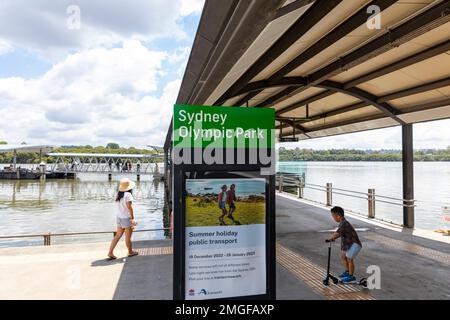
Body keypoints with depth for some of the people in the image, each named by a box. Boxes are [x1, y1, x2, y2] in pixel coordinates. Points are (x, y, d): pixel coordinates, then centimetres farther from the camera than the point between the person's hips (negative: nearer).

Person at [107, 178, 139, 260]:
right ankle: (130, 252, 24)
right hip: (126, 218, -7)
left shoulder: (119, 194, 6)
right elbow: (129, 207, -21)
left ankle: (110, 252, 13)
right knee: (128, 237, 8)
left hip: (119, 217, 7)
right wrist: (132, 218, -17)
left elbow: (120, 206, 11)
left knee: (118, 235, 14)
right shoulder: (128, 195, -18)